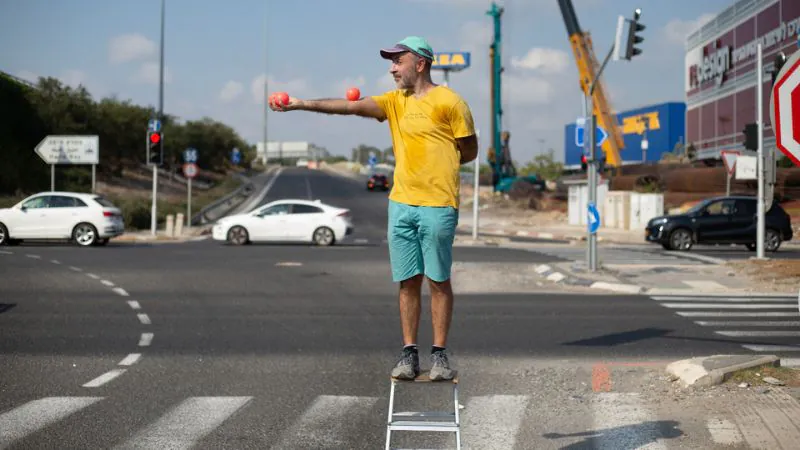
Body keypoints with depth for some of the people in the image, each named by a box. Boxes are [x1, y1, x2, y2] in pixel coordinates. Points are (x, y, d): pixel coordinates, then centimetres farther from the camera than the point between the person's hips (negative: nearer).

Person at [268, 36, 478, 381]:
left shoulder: (448, 102, -2)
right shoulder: (395, 101, 13)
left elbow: (470, 151, 3)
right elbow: (352, 106, 2)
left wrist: (435, 166, 3)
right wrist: (303, 104, -7)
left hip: (437, 205, -5)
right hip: (401, 203, 5)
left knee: (438, 281, 0)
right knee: (408, 281, 5)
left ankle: (440, 354, 7)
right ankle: (409, 353, 9)